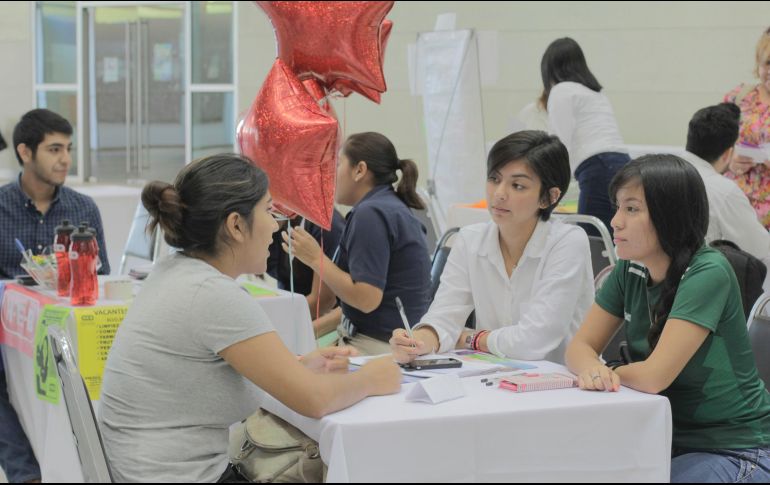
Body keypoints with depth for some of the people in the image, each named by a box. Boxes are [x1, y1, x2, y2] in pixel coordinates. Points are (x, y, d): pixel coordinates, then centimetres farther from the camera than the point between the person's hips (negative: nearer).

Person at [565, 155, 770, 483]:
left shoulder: (708, 274, -22)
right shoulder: (630, 270, 0)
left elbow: (654, 376, -25)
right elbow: (580, 346, 0)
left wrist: (608, 371, -7)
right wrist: (592, 369, -22)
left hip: (733, 452, -6)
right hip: (671, 438, 6)